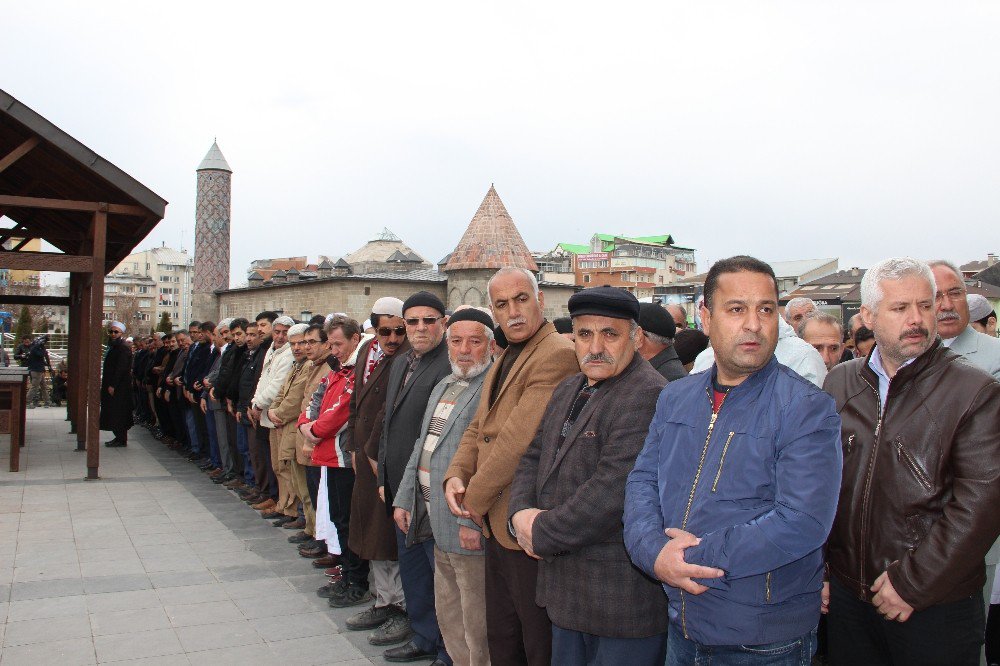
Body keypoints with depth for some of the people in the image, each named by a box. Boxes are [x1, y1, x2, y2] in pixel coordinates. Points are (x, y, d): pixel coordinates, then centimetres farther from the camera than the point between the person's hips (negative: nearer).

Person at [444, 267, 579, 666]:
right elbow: (477, 429, 14)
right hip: (497, 526, 9)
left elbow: (518, 438, -24)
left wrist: (475, 499, -13)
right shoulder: (505, 360, 15)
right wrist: (456, 476, -5)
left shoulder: (558, 354, -19)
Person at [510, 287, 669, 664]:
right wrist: (521, 513, -6)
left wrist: (542, 533, -16)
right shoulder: (568, 390, 12)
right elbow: (535, 457, 14)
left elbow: (613, 492, -26)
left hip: (623, 597, -8)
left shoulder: (648, 396, -19)